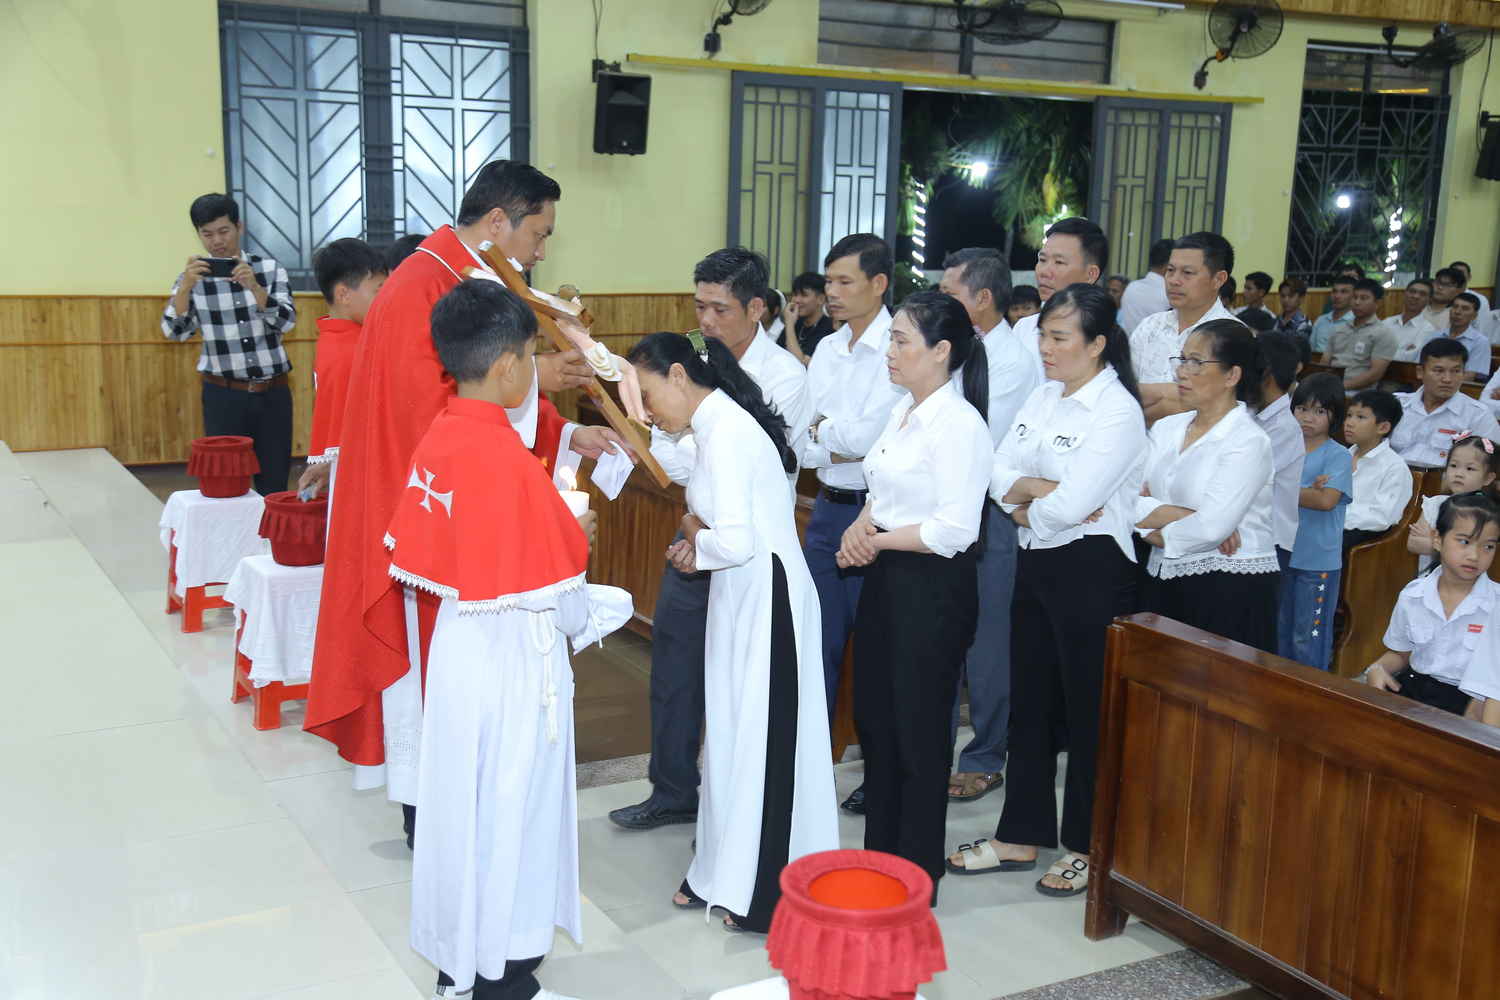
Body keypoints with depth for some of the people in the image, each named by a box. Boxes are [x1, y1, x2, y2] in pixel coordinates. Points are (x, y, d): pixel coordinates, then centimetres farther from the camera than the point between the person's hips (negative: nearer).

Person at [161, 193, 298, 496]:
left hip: (273, 392, 1)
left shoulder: (270, 269, 2)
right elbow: (174, 332, -7)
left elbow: (286, 322, -8)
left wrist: (254, 286, -23)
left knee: (274, 480, 5)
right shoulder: (192, 279, 2)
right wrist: (185, 286, -21)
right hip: (223, 395, 0)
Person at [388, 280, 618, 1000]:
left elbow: (421, 551, 8)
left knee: (460, 799, 18)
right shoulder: (507, 457, -22)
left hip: (458, 647, 8)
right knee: (511, 810, 6)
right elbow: (545, 591, -21)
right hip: (513, 659, -8)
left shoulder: (437, 441, 1)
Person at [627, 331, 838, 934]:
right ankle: (725, 871, 30)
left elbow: (735, 541, -27)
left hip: (765, 601, -10)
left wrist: (697, 544, -6)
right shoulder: (719, 424, 11)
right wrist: (699, 540, 2)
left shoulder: (726, 432, -19)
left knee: (763, 737, 1)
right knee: (731, 731, 16)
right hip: (741, 597, 10)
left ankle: (770, 893, 15)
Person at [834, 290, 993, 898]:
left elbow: (954, 529, -23)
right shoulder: (905, 410, 10)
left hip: (933, 590, -9)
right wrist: (861, 527, -1)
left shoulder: (960, 424, -18)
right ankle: (880, 855, 33)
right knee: (874, 718, 16)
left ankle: (916, 878, 19)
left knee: (918, 732, 3)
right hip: (887, 580, 9)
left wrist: (876, 541, -13)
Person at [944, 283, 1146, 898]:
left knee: (1088, 710, 5)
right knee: (1030, 703, 14)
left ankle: (1087, 848, 20)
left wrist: (1022, 494, -5)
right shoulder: (1042, 397, 9)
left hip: (1092, 570, -8)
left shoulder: (1117, 412, -15)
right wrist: (1038, 490, -15)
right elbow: (998, 474, 3)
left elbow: (1067, 506, -23)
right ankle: (1020, 837, 26)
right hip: (1036, 565, 8)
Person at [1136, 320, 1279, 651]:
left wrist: (1155, 532, -5)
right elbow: (1130, 502, -1)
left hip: (1230, 596, -6)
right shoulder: (1165, 428, 11)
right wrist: (1181, 516, -15)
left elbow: (1211, 529, -20)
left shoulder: (1249, 441, -10)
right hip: (1168, 584, 6)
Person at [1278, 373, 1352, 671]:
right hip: (1282, 553, 6)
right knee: (1280, 629, 18)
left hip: (1317, 560, -5)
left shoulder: (1338, 456, -8)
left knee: (1308, 636, 2)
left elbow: (1326, 500, -20)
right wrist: (1308, 491, -19)